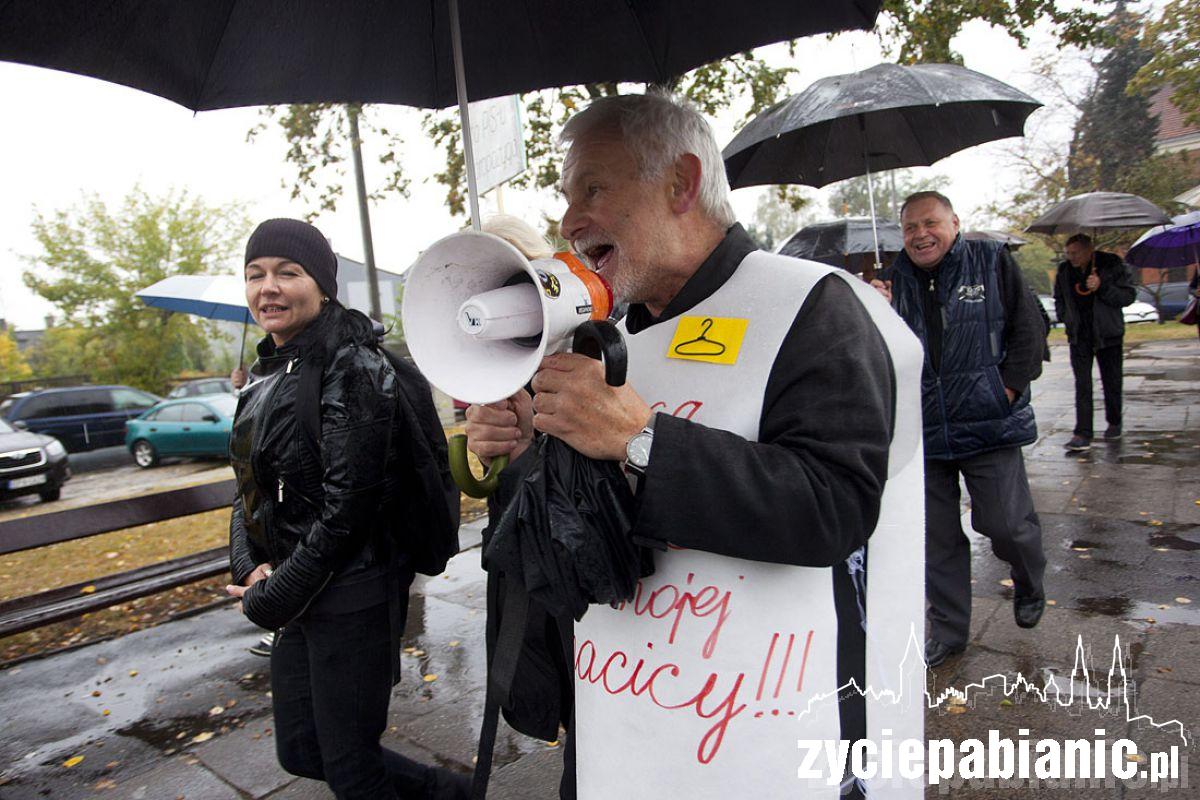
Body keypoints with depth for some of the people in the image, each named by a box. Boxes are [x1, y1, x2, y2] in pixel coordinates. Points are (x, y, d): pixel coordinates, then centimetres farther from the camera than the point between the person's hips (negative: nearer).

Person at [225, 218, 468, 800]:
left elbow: (348, 504, -21)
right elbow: (251, 488, 14)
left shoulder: (352, 369, -16)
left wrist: (272, 598, -13)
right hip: (299, 599, 9)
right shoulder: (266, 375, 11)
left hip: (352, 597, -9)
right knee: (299, 750, 20)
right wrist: (250, 566, -3)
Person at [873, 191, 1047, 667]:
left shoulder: (993, 262, 1)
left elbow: (1027, 328, 3)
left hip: (990, 426, -2)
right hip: (923, 432, 3)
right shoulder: (895, 282, 7)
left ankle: (1029, 586, 36)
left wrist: (1010, 387, -6)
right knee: (937, 538, 9)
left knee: (1006, 523, 0)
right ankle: (948, 631, 25)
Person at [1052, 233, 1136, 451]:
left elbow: (1128, 296, -9)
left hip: (1108, 335, -1)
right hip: (1079, 337, 2)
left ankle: (1114, 424, 32)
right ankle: (1083, 434, -8)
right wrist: (1066, 319, 5)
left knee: (1112, 382, 10)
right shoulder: (1064, 271, 2)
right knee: (1082, 385, -5)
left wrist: (1102, 287, -24)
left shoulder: (1112, 265, -8)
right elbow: (1059, 300, 18)